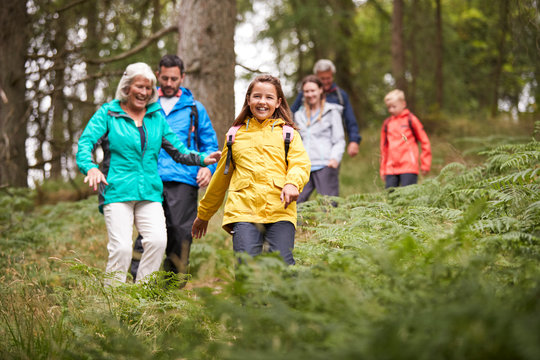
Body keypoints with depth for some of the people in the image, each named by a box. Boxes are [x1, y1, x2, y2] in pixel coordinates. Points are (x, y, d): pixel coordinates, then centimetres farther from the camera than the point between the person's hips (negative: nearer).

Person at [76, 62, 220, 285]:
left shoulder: (157, 117, 19)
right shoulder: (108, 113, 7)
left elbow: (178, 151, 20)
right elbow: (86, 143, -5)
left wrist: (203, 159, 1)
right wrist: (90, 167, -26)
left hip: (149, 192, 3)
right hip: (117, 191, -3)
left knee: (158, 240, -17)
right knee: (121, 247, -13)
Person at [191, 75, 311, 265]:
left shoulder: (288, 134, 18)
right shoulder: (236, 135, 22)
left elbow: (301, 164, 3)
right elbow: (221, 177, 29)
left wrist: (292, 184, -21)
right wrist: (203, 214, 34)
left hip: (280, 210, -1)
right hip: (243, 210, 1)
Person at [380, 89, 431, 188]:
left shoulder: (411, 120, 3)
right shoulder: (386, 124, 14)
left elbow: (425, 142, 5)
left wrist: (425, 165, 2)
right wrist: (382, 170, 17)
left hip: (409, 168, -4)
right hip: (390, 168, 4)